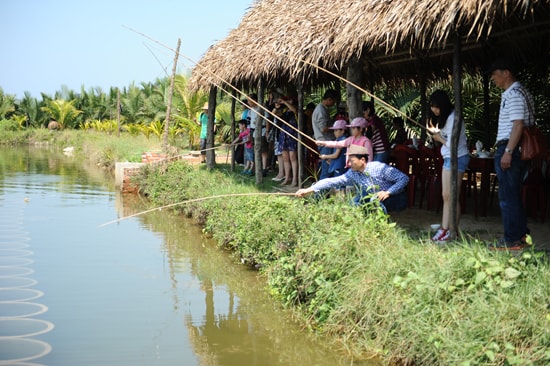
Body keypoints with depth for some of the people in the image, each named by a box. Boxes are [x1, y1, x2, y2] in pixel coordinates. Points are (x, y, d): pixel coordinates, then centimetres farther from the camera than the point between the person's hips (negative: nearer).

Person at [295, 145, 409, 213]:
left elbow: (404, 178, -21)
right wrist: (309, 190, -16)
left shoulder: (379, 168, -23)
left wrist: (388, 192, -32)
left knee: (376, 200, -33)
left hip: (394, 197, -6)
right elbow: (333, 181, -9)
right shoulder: (353, 173, -6)